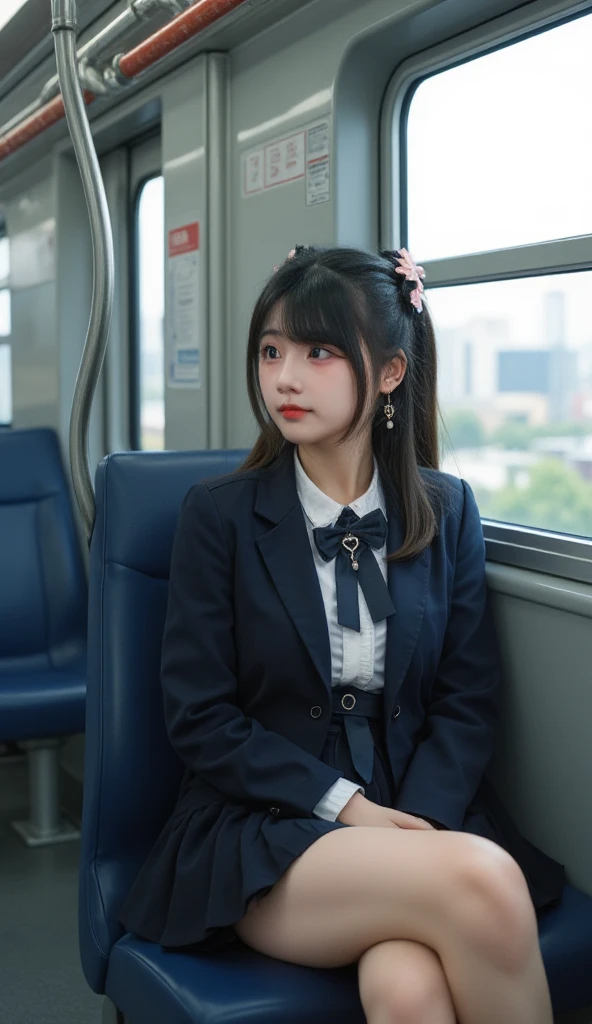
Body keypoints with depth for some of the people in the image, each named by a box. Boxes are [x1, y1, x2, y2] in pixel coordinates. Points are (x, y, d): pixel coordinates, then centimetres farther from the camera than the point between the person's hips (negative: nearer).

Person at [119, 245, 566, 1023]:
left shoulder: (447, 510, 7)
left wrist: (412, 824, -13)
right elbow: (199, 720, -4)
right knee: (481, 881, -31)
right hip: (262, 832, -2)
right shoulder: (219, 514, 0)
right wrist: (347, 805, -12)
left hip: (422, 814, 2)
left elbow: (468, 700, 4)